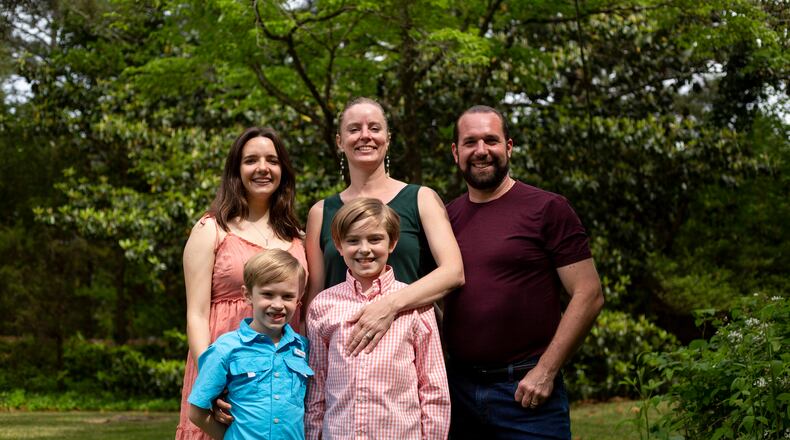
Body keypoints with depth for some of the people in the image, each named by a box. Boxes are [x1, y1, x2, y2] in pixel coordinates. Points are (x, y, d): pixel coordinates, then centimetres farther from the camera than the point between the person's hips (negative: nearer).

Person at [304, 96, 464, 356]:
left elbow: (454, 272, -9)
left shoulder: (422, 199, 4)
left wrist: (391, 304, -22)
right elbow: (314, 298, 11)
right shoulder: (321, 213, 10)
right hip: (343, 351, 1)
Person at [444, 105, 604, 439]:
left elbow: (589, 295, -8)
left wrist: (545, 371, -13)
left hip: (526, 390, -4)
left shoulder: (547, 209, -5)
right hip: (458, 387, 4)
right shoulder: (446, 217, 8)